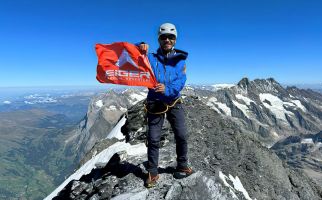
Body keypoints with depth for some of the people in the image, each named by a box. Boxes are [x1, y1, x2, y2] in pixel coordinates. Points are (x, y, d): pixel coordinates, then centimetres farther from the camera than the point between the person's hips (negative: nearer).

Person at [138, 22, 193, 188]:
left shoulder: (180, 60, 5)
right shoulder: (151, 57, 5)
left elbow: (180, 81, -9)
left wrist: (167, 88, -30)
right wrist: (140, 48, -29)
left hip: (174, 103, 2)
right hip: (155, 104, -1)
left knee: (181, 136, 2)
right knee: (153, 140, 2)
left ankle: (182, 167, 24)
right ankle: (152, 173, 17)